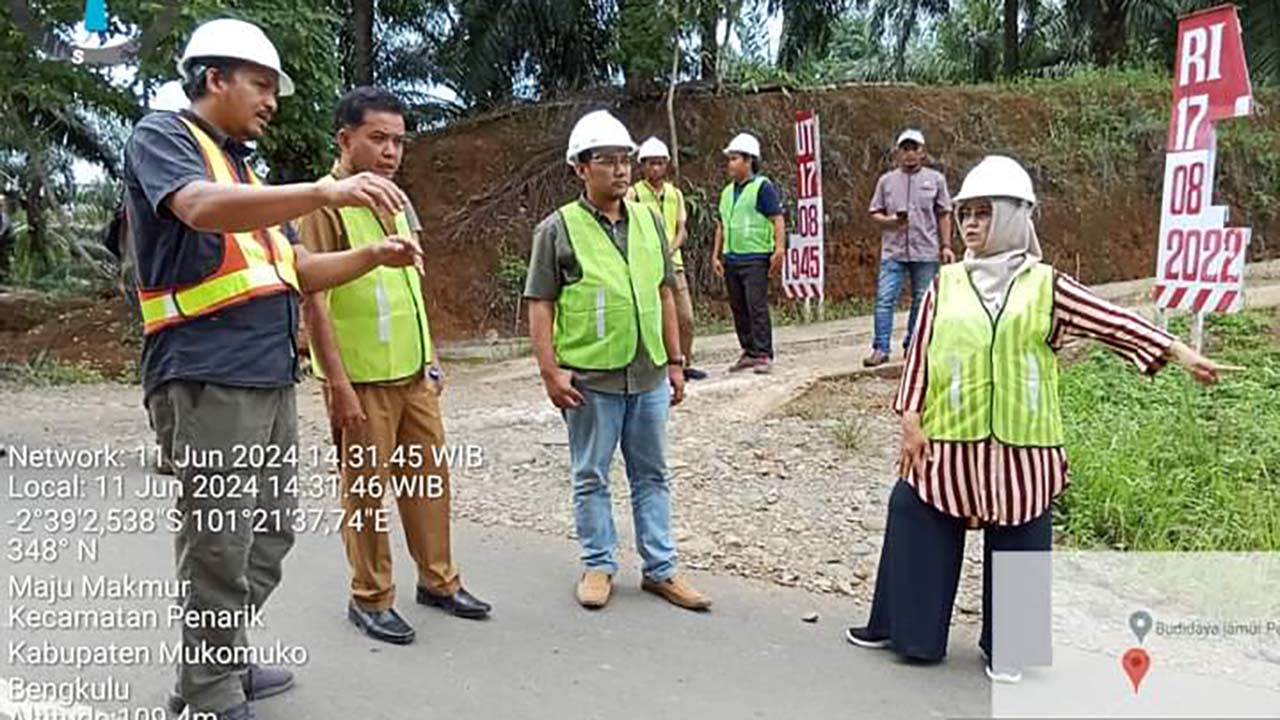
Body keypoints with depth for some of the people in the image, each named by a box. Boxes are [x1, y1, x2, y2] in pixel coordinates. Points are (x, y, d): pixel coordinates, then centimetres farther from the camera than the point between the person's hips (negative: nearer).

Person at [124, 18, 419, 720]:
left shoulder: (245, 169, 23)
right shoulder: (162, 136, -2)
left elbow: (299, 269, 22)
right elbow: (203, 209, -25)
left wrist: (374, 255, 6)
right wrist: (325, 192, -36)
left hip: (271, 379, 9)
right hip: (208, 379, -9)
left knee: (269, 535, 14)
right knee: (220, 545, -4)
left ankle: (219, 663, 30)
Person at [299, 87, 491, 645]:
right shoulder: (325, 205, -12)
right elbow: (313, 302, -16)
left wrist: (431, 357, 17)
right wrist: (338, 383, -19)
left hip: (413, 374, 8)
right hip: (362, 380, -8)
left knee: (428, 477, 15)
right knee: (366, 491, 4)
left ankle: (438, 579, 30)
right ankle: (370, 598, 20)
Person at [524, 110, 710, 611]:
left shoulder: (649, 221, 8)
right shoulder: (558, 229, -5)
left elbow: (664, 295, 13)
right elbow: (540, 305, -5)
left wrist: (675, 361, 12)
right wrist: (550, 370, -12)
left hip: (649, 375, 4)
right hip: (589, 378, -4)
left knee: (652, 474, 12)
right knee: (591, 477, 8)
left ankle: (660, 569, 23)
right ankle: (598, 565, 24)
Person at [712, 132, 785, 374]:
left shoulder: (763, 186, -4)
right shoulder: (727, 191, 17)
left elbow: (777, 220, -9)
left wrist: (779, 250, -17)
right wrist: (716, 255, 16)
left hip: (755, 258, -7)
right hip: (731, 259, 7)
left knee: (757, 307, -9)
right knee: (738, 309, 9)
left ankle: (763, 355, -5)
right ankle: (748, 352, 18)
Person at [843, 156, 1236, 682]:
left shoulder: (1045, 287, 1)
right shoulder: (945, 285, 4)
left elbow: (1114, 322, -1)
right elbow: (919, 355, 4)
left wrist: (1180, 353, -9)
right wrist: (910, 421, -1)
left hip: (1020, 447, -1)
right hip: (948, 442, 1)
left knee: (1016, 546, 8)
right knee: (918, 526, 8)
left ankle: (1005, 648, 26)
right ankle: (899, 625, 26)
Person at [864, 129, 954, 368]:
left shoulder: (935, 179, 9)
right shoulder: (886, 180, 9)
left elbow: (943, 216, 9)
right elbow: (875, 213, 10)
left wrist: (946, 245, 2)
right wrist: (889, 221, -11)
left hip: (925, 252, 1)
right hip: (893, 251, 0)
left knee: (921, 301, 7)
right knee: (885, 299, -9)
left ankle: (913, 346, 17)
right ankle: (880, 348, -6)